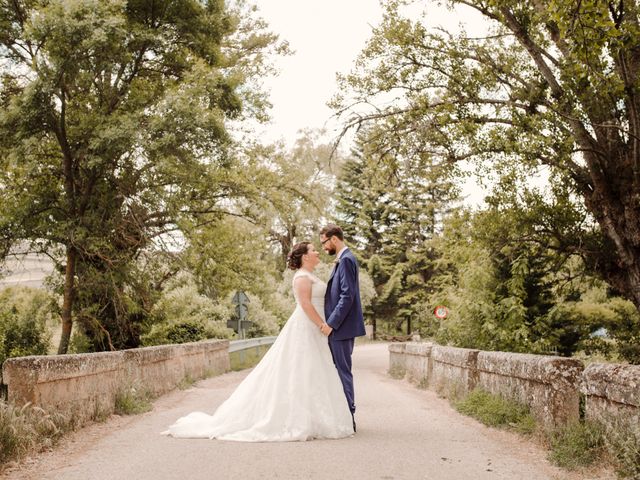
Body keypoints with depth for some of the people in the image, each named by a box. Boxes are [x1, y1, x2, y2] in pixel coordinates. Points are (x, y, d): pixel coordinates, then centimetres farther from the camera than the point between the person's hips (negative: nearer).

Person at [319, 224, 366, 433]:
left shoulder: (346, 260, -14)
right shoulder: (342, 259, 17)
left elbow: (347, 296, -21)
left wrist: (331, 323, -20)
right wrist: (330, 322, 17)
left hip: (341, 327, -10)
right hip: (339, 326, 10)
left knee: (343, 371, -4)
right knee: (340, 371, 13)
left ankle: (347, 419, 2)